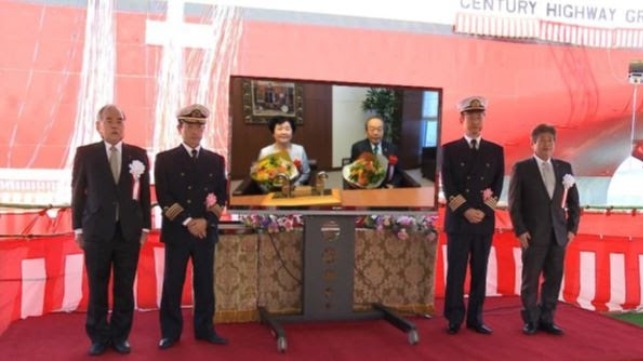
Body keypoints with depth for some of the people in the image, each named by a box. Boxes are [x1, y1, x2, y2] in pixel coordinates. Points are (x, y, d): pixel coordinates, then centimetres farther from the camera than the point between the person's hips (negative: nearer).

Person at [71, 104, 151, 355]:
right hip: (97, 230, -1)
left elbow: (144, 193, 6)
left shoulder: (138, 154, 5)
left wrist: (145, 226, 4)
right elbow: (78, 192, 3)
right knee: (97, 288, 6)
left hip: (129, 231, 1)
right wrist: (78, 228, 1)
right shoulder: (85, 154, 2)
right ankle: (99, 337, 20)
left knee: (124, 288, 7)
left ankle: (120, 336, 20)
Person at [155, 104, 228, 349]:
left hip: (207, 230, 2)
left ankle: (204, 329, 20)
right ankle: (170, 332, 16)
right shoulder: (165, 159, 1)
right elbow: (163, 198, -6)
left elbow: (222, 196, 6)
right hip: (176, 231, -2)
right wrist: (187, 222, -14)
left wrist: (206, 221, -9)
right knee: (172, 284, 4)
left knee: (205, 283, 8)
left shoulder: (216, 160, 9)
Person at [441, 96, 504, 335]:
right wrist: (466, 210, -14)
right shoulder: (450, 150, 3)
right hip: (458, 220, -2)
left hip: (485, 221, 2)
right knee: (456, 272, 2)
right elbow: (448, 187, -4)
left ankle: (475, 318, 15)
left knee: (480, 272, 7)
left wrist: (483, 210, -9)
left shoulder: (496, 150, 10)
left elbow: (498, 185, 5)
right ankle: (454, 319, 10)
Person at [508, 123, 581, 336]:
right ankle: (531, 320, 14)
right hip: (533, 234, -3)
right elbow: (514, 203, -4)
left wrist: (572, 228, 3)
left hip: (559, 233, 4)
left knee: (554, 278, 6)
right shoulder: (521, 168, -1)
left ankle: (546, 319, 17)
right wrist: (520, 231, -11)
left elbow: (573, 201, 12)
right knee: (531, 279, 2)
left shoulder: (564, 167, 10)